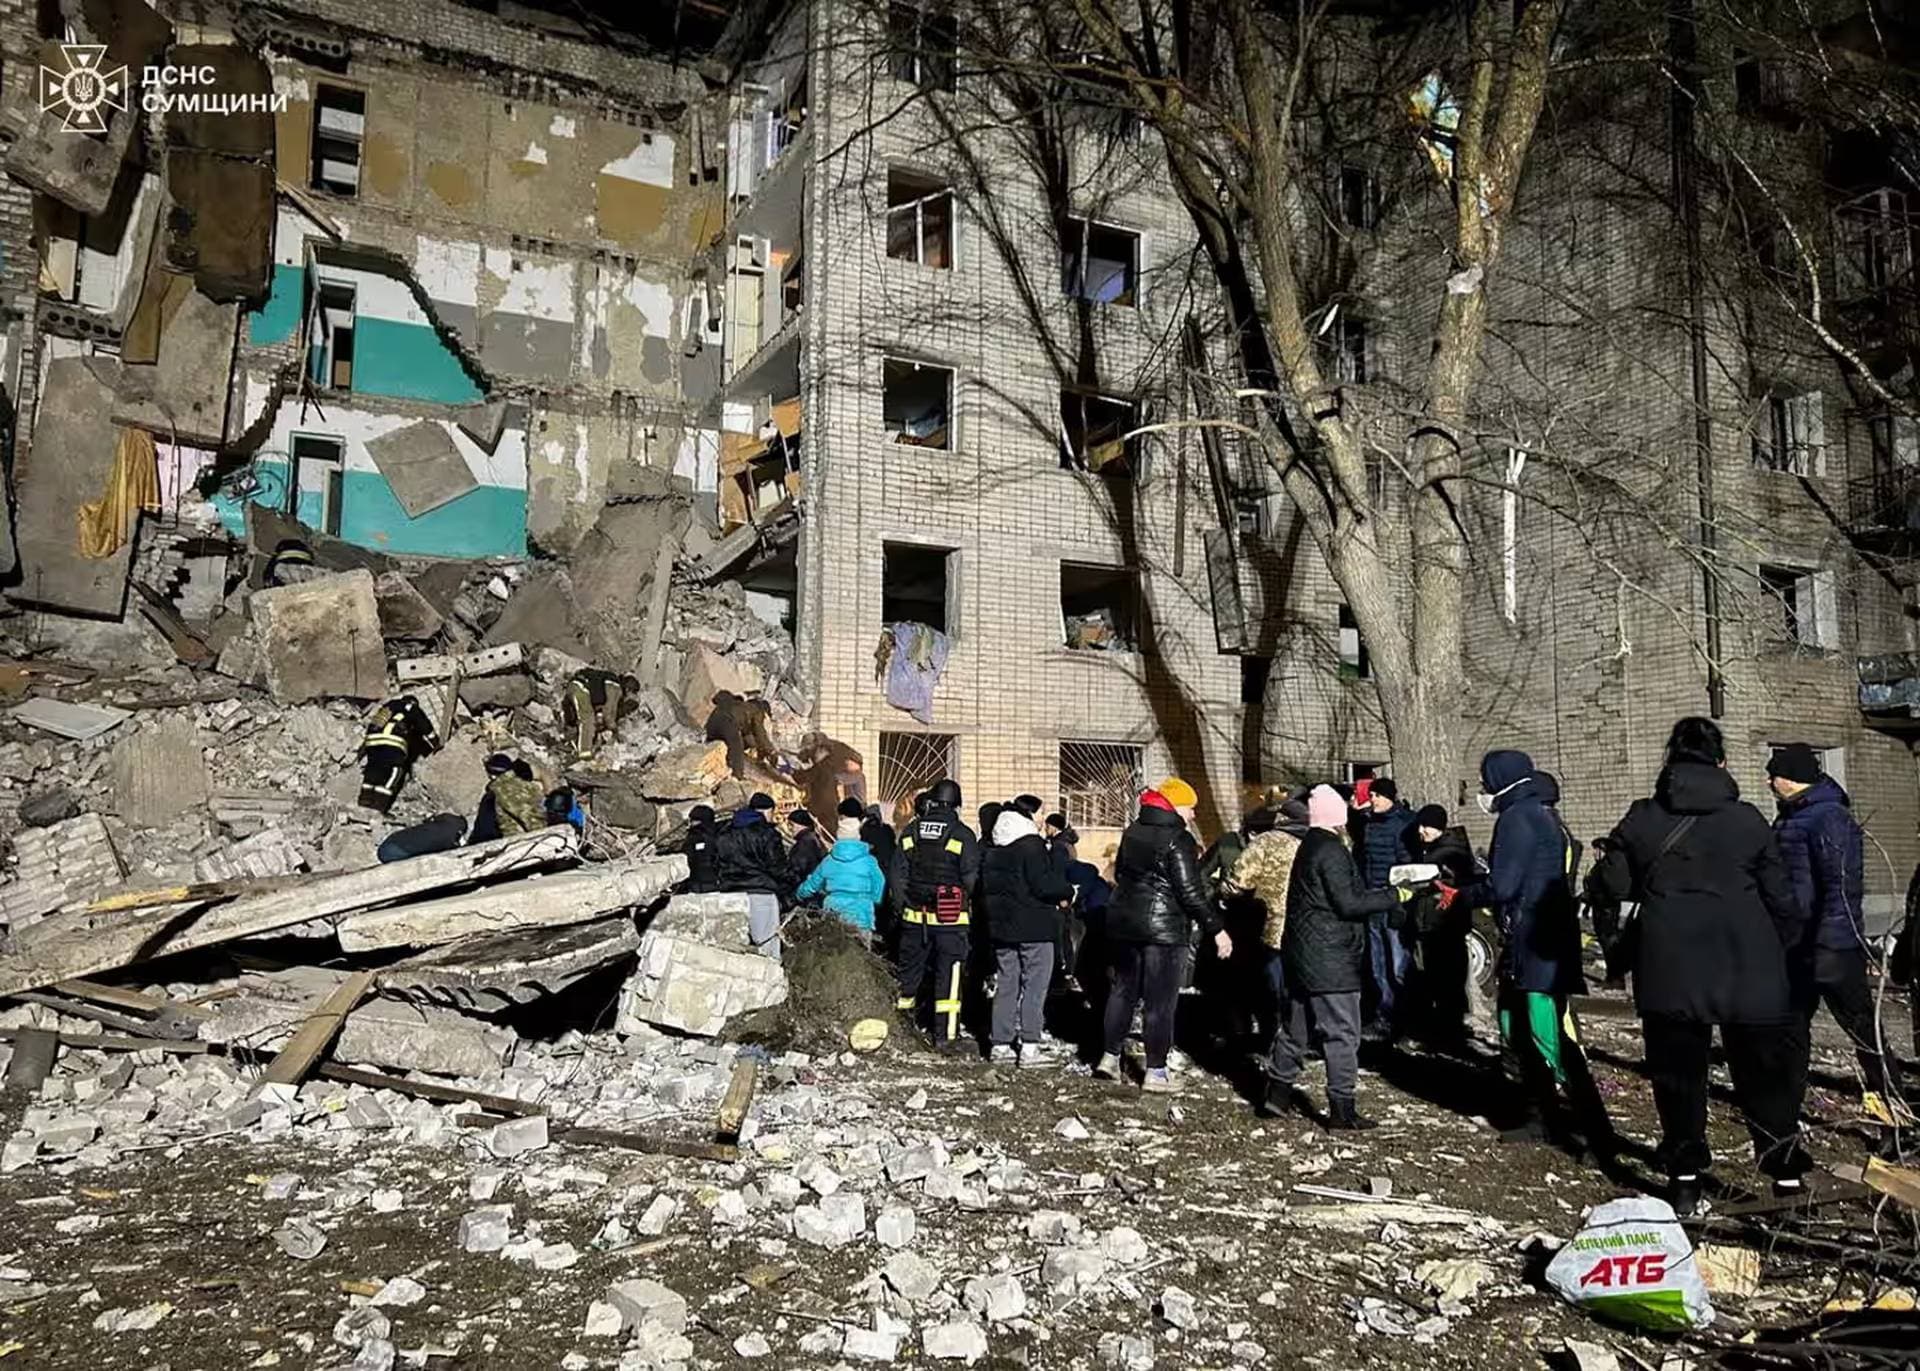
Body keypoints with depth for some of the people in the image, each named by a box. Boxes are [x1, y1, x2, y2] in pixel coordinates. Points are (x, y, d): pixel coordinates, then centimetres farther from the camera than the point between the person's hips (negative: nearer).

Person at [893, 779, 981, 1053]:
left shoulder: (910, 833, 4)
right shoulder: (963, 835, -8)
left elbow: (898, 875, 5)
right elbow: (972, 879, -8)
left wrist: (906, 903, 13)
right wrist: (969, 906, 8)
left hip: (915, 916, 4)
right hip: (951, 918, -3)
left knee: (910, 971, 15)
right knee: (949, 977, 1)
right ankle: (946, 1036, 3)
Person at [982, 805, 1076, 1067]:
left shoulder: (992, 853, 12)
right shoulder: (1032, 846, -13)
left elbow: (985, 889, 15)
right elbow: (1043, 884, -19)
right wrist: (1067, 891, -3)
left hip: (1001, 927, 8)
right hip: (1034, 927, -7)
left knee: (1006, 983, 11)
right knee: (1035, 985, -3)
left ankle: (1000, 1044, 13)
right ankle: (1030, 1046, -5)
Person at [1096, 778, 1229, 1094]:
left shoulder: (1132, 832, 8)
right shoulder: (1178, 840, -15)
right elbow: (1191, 892, -18)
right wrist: (1215, 929, -15)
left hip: (1123, 922, 7)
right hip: (1164, 928, -7)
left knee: (1123, 990, 17)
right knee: (1161, 1001, 1)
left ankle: (1109, 1057, 22)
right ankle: (1155, 1072, 4)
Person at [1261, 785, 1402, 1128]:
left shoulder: (1309, 847, 14)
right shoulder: (1331, 851, -16)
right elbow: (1349, 904, -18)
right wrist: (1394, 896, -12)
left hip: (1300, 954, 10)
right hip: (1330, 959, -10)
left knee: (1295, 1027, 16)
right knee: (1342, 1033, -3)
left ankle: (1277, 1091, 22)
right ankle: (1342, 1108, 0)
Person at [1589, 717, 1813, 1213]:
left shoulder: (1642, 820, -4)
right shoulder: (1748, 821, -4)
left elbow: (1612, 884, -1)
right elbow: (1781, 897, 1)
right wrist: (1791, 946, 16)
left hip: (1669, 973, 0)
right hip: (1748, 971, 0)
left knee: (1677, 1072, 9)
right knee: (1764, 1069, 15)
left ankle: (1685, 1177, 12)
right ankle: (1783, 1166, 21)